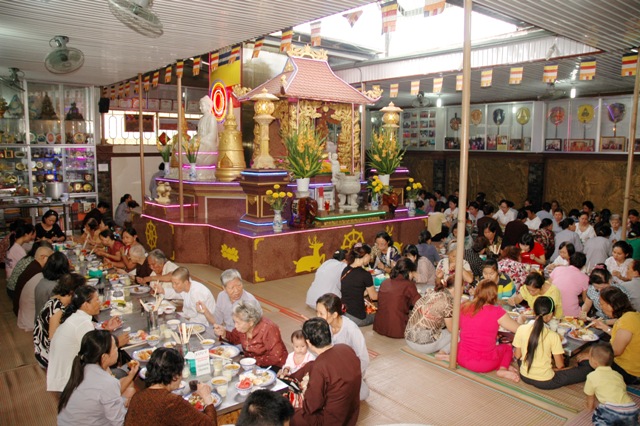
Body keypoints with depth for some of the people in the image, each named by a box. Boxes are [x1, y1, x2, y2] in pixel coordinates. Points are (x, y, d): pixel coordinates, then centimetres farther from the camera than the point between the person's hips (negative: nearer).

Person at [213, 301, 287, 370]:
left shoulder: (268, 329, -25)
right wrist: (223, 333, -8)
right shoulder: (242, 325, -7)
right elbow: (234, 339, 12)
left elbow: (276, 358, -24)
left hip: (271, 366, -7)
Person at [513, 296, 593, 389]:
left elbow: (517, 356, 1)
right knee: (587, 369, 6)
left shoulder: (521, 329, -10)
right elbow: (560, 365, -9)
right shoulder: (553, 336, -18)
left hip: (524, 377, 3)